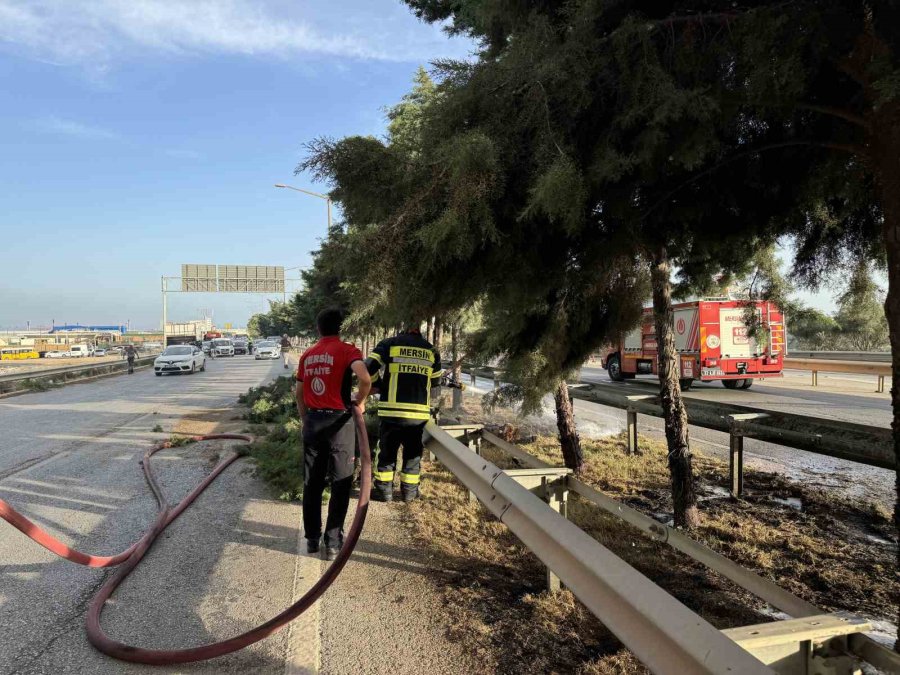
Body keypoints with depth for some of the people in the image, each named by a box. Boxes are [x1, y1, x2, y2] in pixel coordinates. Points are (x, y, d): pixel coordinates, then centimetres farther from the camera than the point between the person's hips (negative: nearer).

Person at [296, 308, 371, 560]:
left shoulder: (307, 355, 9)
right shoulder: (347, 350, -9)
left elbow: (298, 393, 14)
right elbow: (365, 378, -26)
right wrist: (360, 401, -9)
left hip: (312, 421, 5)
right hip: (338, 422, -5)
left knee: (312, 483, 14)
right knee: (340, 485, 5)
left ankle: (312, 538, 24)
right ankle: (333, 543, 9)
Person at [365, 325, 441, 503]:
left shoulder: (389, 344, -1)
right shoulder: (431, 350, 9)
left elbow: (368, 370, -6)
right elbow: (435, 388, 14)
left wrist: (381, 386, 11)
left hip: (392, 410, -2)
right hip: (419, 413, 2)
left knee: (387, 452, 12)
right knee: (413, 453, 15)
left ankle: (384, 490, 18)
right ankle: (410, 491, 22)